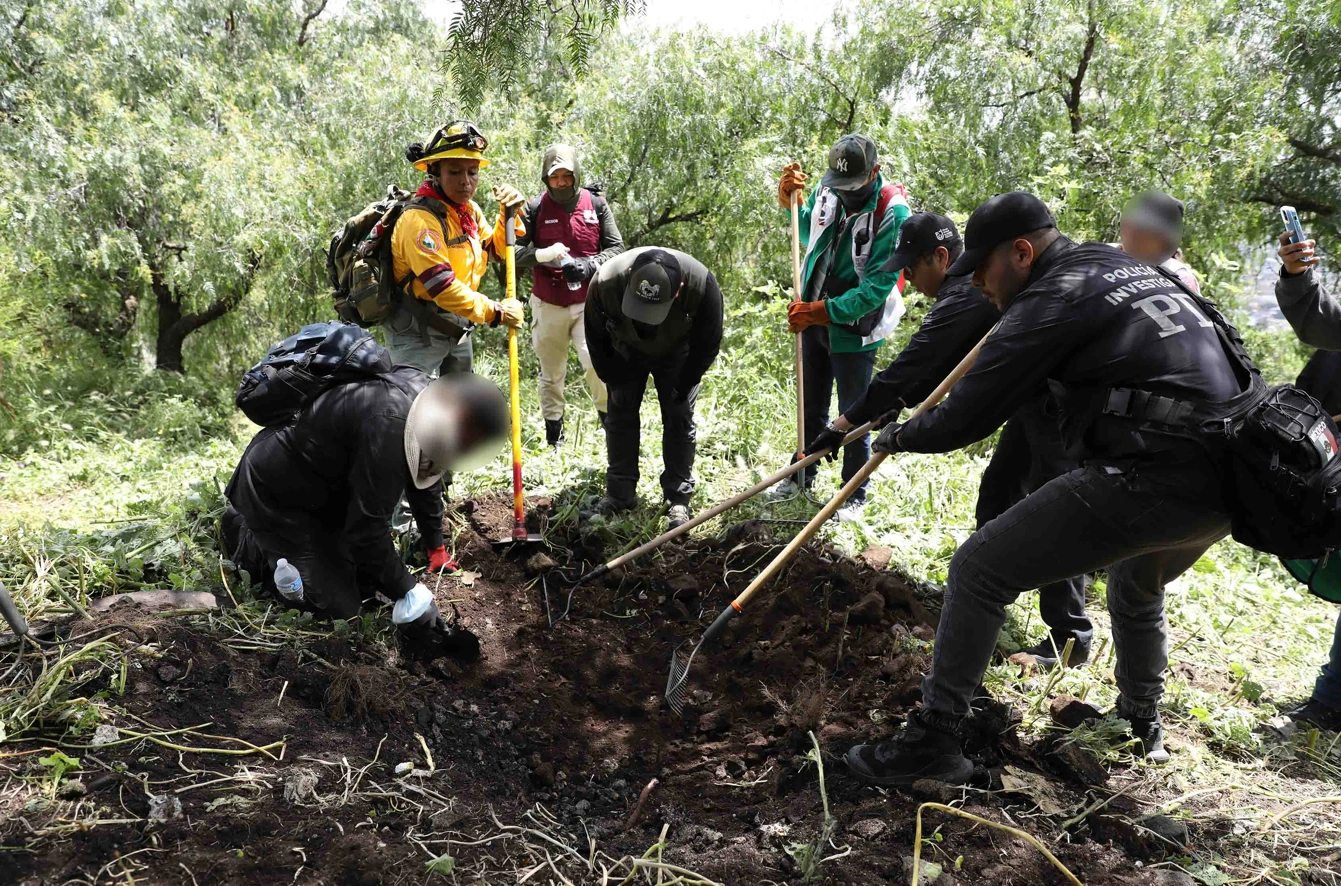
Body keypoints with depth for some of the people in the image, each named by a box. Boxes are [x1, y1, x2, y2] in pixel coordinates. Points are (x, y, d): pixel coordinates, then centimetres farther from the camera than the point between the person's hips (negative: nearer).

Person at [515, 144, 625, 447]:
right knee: (551, 373, 9)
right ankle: (553, 437, 21)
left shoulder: (596, 204, 0)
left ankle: (609, 419, 3)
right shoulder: (534, 208, -3)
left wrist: (589, 265, -15)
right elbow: (511, 252, -6)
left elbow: (617, 248, 3)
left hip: (588, 302, 0)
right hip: (548, 304, 1)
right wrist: (542, 255, -25)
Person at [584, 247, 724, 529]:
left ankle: (679, 498, 3)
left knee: (679, 418, -6)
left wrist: (680, 389, -17)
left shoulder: (702, 286, -40)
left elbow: (707, 347, -22)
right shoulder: (605, 282, -37)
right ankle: (620, 494, 10)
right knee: (620, 413, -1)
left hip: (676, 354, -1)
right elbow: (597, 341, -17)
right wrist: (616, 383, -11)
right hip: (625, 353, 1)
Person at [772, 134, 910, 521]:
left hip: (854, 329, -6)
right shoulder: (826, 190, -4)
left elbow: (878, 287, -25)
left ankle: (855, 495, 21)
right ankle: (802, 474, 37)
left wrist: (822, 311, -28)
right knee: (812, 407, 20)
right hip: (813, 320, 6)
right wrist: (790, 202, 2)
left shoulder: (893, 213, -21)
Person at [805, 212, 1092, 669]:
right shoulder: (976, 281, 10)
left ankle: (1069, 638, 2)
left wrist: (844, 425, -22)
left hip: (1061, 405, -11)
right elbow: (938, 363, 16)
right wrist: (900, 403, 5)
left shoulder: (967, 296, -23)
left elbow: (912, 365, -25)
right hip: (1036, 403, 11)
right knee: (996, 495, 16)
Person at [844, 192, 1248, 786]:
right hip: (1227, 481, 10)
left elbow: (966, 418, -7)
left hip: (1152, 481, -9)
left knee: (979, 569, -3)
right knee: (1137, 588, 36)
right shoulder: (1125, 267, 18)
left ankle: (933, 742, 2)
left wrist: (900, 437, 12)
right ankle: (1142, 727, 52)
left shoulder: (1051, 301, -7)